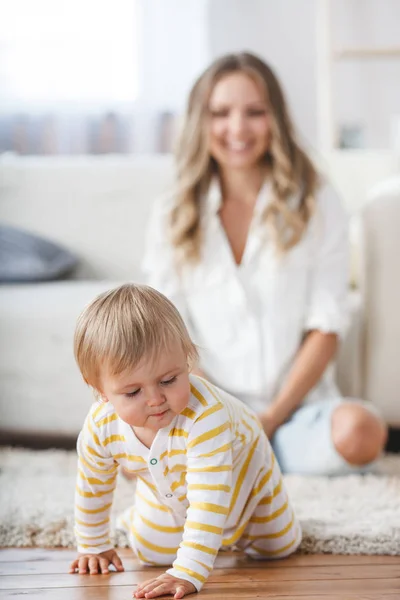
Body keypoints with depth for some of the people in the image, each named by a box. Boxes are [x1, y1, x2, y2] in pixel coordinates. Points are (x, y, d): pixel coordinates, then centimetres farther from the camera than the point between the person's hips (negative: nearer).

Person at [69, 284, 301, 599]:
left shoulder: (205, 413, -51)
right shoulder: (100, 429, -34)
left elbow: (209, 499, -53)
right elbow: (92, 488, -11)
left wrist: (188, 573, -60)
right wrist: (93, 547, 1)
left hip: (243, 468, -2)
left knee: (277, 547, 12)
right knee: (153, 553, 3)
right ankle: (137, 516, 33)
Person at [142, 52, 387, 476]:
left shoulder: (317, 206, 3)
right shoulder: (172, 218, 6)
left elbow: (326, 329, -1)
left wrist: (272, 416, -10)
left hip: (297, 408, 0)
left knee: (359, 431, -34)